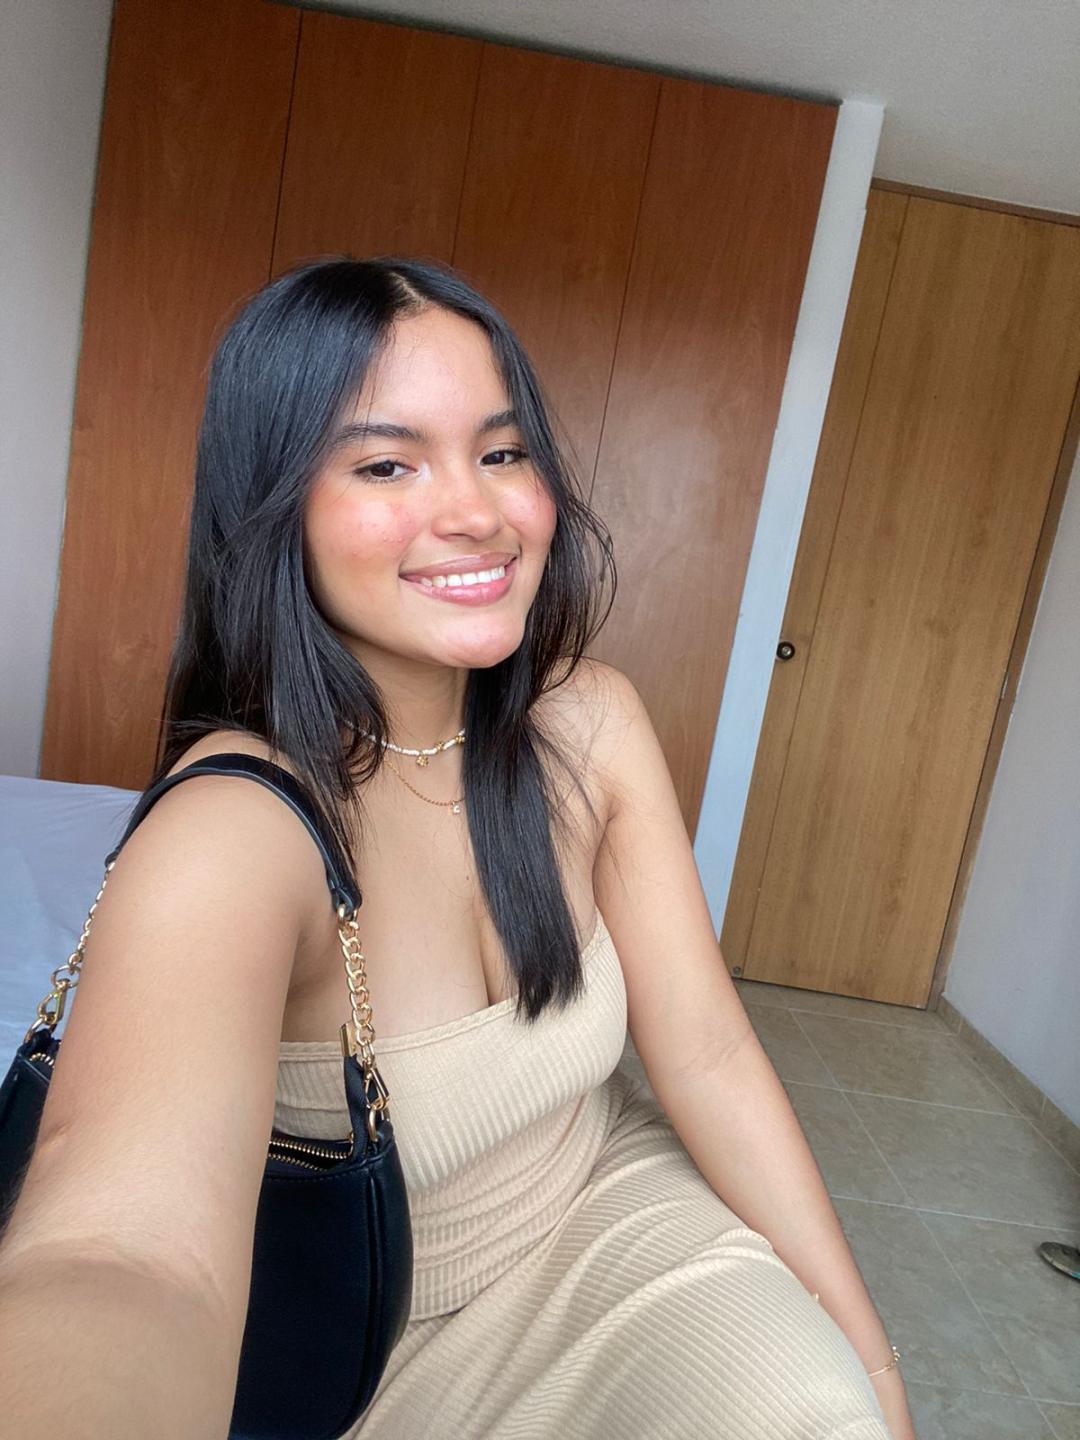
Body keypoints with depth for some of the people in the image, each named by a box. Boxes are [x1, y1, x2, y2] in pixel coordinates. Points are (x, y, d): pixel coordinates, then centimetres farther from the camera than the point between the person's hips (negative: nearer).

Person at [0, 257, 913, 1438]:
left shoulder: (592, 725, -12)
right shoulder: (234, 831, -28)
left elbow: (706, 1051, -9)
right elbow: (129, 1250, -45)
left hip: (608, 1203, 4)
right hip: (384, 1332, -3)